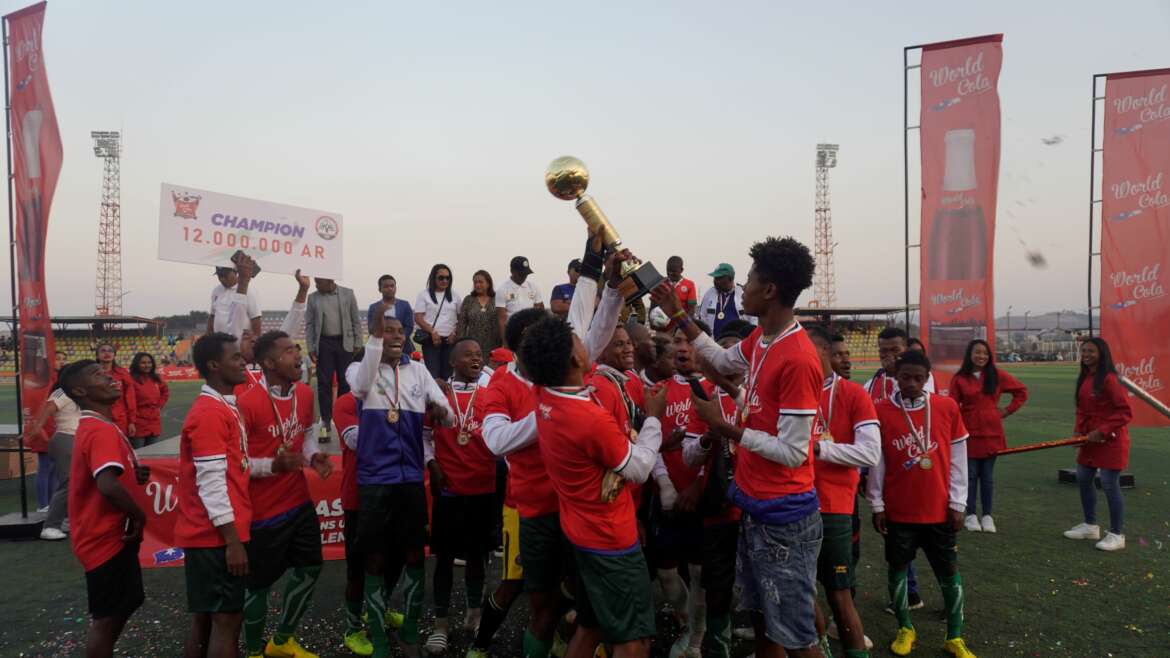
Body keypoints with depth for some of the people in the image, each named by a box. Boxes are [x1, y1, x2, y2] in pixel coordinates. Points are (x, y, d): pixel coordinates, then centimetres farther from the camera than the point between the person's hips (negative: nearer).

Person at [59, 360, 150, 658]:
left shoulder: (97, 427, 11)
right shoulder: (102, 431, -22)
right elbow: (108, 486, -35)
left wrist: (134, 475, 3)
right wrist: (139, 516, -19)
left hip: (110, 534, 10)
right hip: (106, 538, -10)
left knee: (118, 610, 21)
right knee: (107, 618, 2)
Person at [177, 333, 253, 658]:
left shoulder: (224, 408, 13)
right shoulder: (209, 413, -18)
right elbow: (211, 483, -21)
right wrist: (233, 541, -20)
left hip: (215, 534, 10)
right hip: (216, 537, -10)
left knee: (205, 618, 16)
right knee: (227, 619, -2)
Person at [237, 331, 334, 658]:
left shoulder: (305, 394, 1)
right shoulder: (246, 404, -22)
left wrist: (313, 455, -3)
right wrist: (274, 464, -29)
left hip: (300, 502, 8)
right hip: (264, 511, -7)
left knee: (309, 568, 17)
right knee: (259, 583, 9)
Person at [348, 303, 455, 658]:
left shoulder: (418, 370, 7)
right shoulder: (360, 368, -1)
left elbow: (449, 416, 1)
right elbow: (362, 385, -27)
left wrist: (440, 412, -24)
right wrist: (375, 334, -36)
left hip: (411, 477, 3)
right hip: (374, 479, -3)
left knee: (414, 556, 10)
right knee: (376, 559, 6)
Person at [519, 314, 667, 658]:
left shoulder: (544, 395, -7)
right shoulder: (594, 420, -29)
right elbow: (639, 469, -13)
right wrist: (653, 418, -2)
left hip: (585, 533, 8)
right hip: (611, 540, -8)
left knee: (590, 626, 20)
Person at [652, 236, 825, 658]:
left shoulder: (798, 360, -26)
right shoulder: (760, 339, 3)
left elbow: (793, 452, -24)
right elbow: (723, 361, 24)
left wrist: (725, 428, -18)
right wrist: (678, 315, 20)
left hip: (785, 518, -9)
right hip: (756, 509, 9)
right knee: (761, 620, 23)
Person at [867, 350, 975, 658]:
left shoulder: (947, 407, -5)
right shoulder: (881, 411, -7)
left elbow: (958, 458, 1)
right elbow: (876, 462, -1)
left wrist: (957, 503, 0)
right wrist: (877, 505, -1)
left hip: (939, 509, 1)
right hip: (898, 510, 0)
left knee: (949, 573, 9)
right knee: (897, 569, 11)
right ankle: (905, 629, 30)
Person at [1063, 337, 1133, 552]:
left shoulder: (1109, 379, -18)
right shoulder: (1084, 378, 8)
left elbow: (1125, 412, -19)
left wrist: (1102, 431, -20)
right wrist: (1078, 431, 3)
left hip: (1111, 439, -9)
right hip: (1091, 438, 9)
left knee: (1110, 484, -4)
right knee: (1083, 479, 15)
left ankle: (1117, 535, 9)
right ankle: (1090, 526, 31)